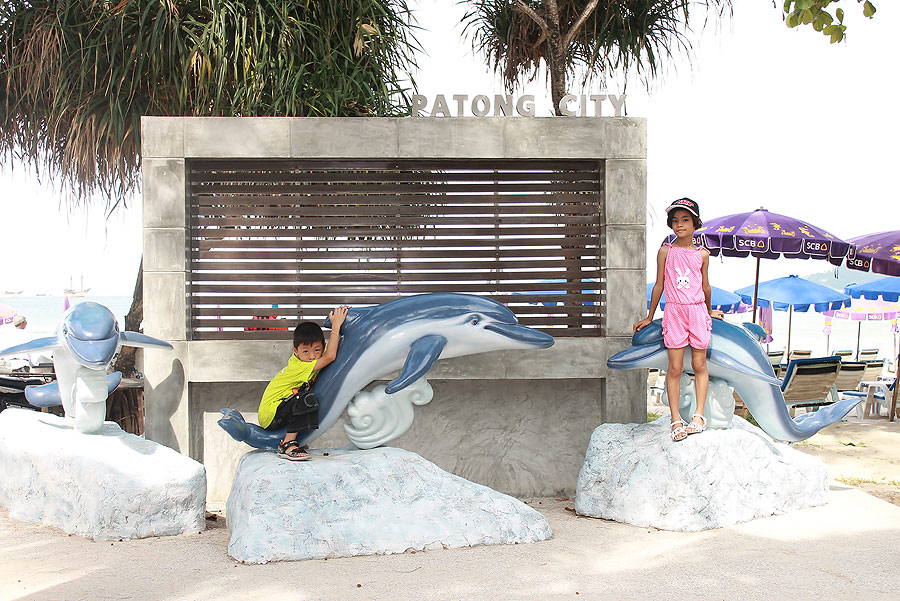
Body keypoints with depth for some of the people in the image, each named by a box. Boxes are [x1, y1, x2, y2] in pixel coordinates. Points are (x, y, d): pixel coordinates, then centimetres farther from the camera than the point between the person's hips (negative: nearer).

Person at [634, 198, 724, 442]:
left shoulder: (702, 254, 6)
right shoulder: (666, 251, 2)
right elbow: (659, 285, 8)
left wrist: (709, 311, 28)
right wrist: (649, 317, 12)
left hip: (698, 310, 2)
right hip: (674, 312, -2)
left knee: (699, 365, 2)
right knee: (675, 368, -3)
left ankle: (699, 415, 8)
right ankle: (676, 420, 0)